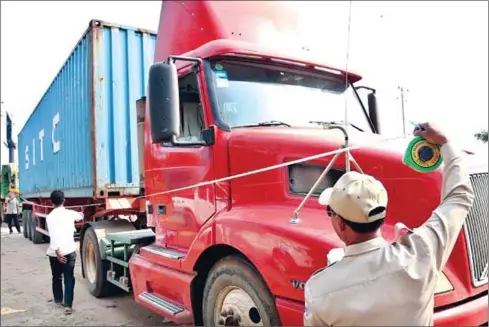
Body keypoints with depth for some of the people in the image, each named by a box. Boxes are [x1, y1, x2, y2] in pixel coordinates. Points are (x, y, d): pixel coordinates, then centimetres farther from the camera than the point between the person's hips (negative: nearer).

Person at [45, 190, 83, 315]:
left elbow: (53, 236, -16)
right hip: (69, 251, 0)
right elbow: (80, 216, 27)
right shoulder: (70, 213, 2)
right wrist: (80, 214, 51)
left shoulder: (50, 216, -6)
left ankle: (58, 300, 34)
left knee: (56, 277, 20)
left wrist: (57, 252, -18)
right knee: (69, 278, 2)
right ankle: (68, 305, -4)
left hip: (55, 252, 0)